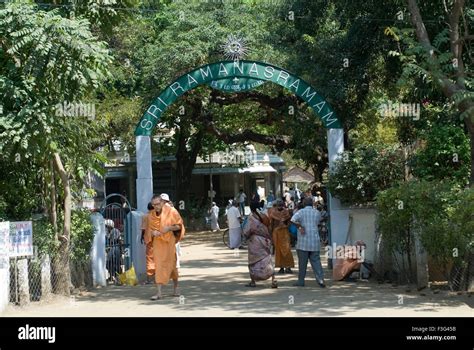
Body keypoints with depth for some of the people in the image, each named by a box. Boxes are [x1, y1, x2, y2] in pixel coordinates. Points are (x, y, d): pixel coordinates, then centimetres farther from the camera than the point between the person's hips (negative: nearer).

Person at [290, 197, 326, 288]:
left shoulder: (302, 211, -3)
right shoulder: (317, 213, 10)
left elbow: (293, 220, -19)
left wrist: (300, 226, -7)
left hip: (303, 241, -3)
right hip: (315, 241, 3)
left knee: (302, 262, 3)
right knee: (316, 261, 4)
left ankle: (301, 281, 9)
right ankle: (320, 279, -7)